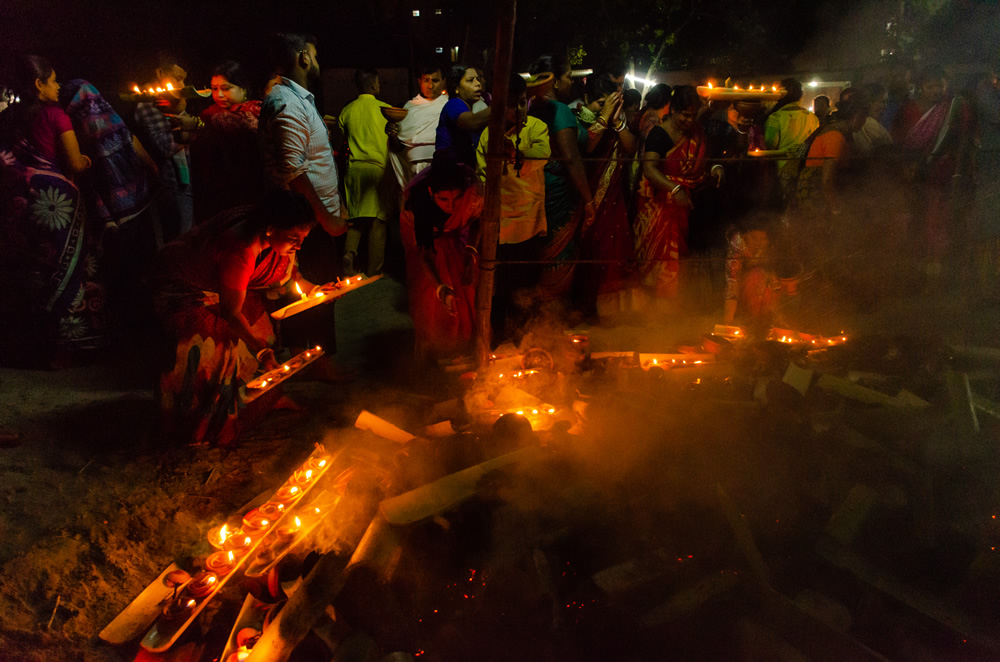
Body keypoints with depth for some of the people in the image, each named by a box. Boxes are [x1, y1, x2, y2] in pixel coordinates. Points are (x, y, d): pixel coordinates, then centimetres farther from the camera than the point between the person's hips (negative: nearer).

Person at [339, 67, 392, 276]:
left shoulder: (346, 111, 6)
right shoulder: (385, 109, -3)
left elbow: (343, 142, 13)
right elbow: (392, 142, 1)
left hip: (354, 168, 3)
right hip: (378, 167, -3)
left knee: (355, 217, 14)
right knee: (378, 220, 2)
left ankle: (349, 255, -5)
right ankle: (375, 268, 5)